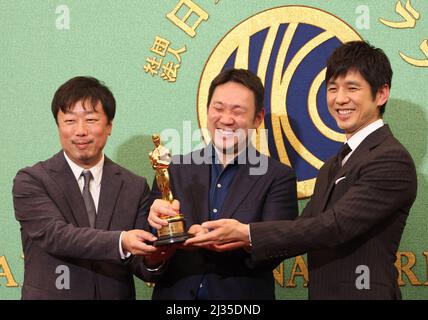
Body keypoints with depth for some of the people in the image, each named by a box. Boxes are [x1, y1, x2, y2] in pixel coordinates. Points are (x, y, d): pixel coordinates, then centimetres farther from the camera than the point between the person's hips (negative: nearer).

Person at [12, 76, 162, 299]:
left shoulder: (135, 187, -2)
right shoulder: (30, 181, -9)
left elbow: (139, 264, -5)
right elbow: (55, 234, -23)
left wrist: (153, 260, -28)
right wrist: (121, 242, -36)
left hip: (116, 295, 2)